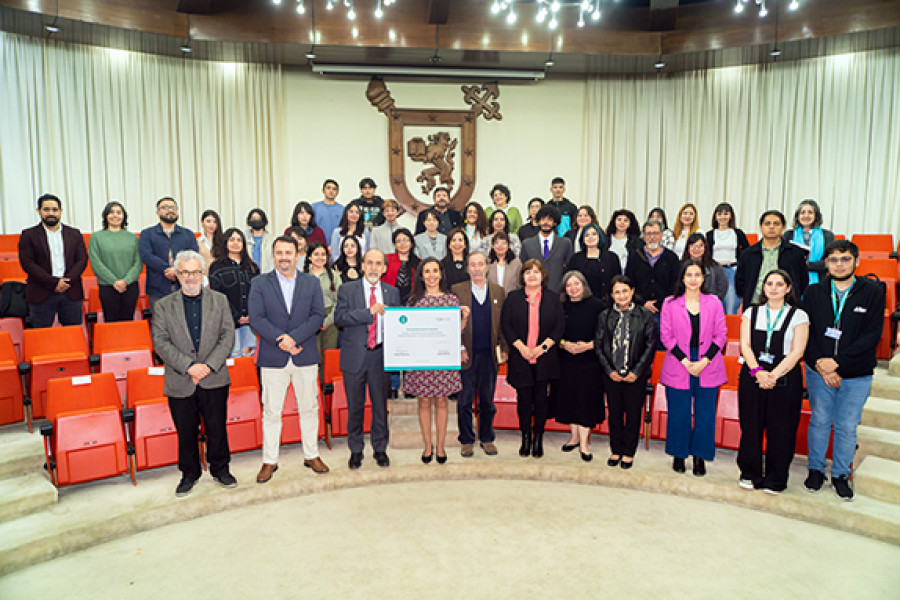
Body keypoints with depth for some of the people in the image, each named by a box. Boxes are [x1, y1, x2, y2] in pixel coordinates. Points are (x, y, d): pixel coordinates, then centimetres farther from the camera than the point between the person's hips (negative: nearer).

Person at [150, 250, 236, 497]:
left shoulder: (219, 300, 5)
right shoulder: (163, 306, 3)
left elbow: (227, 336, -1)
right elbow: (161, 342, -5)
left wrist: (209, 365, -13)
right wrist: (189, 366, -17)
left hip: (214, 380, 0)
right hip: (180, 382, 0)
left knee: (217, 429, 9)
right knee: (186, 432, 11)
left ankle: (220, 469, 28)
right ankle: (189, 474, 30)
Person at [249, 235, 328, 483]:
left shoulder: (312, 283, 6)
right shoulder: (260, 283, 3)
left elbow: (318, 315, -4)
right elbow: (256, 318, -6)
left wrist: (294, 337, -17)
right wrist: (280, 340, -18)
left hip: (306, 356, 1)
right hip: (273, 359, -1)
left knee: (309, 408, 10)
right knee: (271, 412, 5)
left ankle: (311, 455, 24)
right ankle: (269, 461, 18)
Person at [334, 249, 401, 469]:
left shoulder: (392, 292, 9)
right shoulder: (347, 290, 0)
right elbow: (339, 318, -14)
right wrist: (370, 311, -21)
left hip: (380, 355, 2)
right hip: (355, 356, -1)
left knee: (380, 404, 9)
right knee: (355, 406, 9)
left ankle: (380, 449, 25)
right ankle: (356, 451, 24)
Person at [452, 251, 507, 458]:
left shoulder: (498, 292, 9)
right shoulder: (456, 291, 2)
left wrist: (504, 348, 2)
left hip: (490, 355, 2)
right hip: (466, 355, -2)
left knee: (488, 400, 11)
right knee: (465, 400, 6)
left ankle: (487, 439, 25)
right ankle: (466, 440, 19)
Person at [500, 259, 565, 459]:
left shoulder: (552, 298, 6)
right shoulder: (513, 298, 5)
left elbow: (560, 326, 2)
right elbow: (505, 325, 1)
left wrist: (543, 347, -10)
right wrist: (521, 347, -10)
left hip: (545, 358, 0)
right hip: (520, 358, 0)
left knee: (541, 399, 4)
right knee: (524, 399, 4)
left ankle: (538, 438, 17)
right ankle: (526, 437, 18)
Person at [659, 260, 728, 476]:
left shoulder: (714, 303, 5)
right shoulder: (670, 303, 2)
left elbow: (720, 336, 3)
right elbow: (666, 336, -1)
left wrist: (704, 361, -9)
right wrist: (685, 362, -10)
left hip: (708, 367, 1)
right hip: (678, 367, -1)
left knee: (705, 414, 5)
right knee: (678, 414, 5)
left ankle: (700, 457, 20)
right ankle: (678, 455, 22)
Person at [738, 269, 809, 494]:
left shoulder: (798, 316, 3)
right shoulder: (751, 313, 9)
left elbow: (797, 352, -5)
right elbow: (745, 345, 1)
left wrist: (774, 374, -16)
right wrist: (757, 371, -14)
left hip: (785, 378, -1)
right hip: (752, 376, 2)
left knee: (780, 429, 3)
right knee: (751, 425, 5)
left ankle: (775, 479, 19)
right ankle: (750, 474, 21)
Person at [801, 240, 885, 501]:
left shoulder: (872, 292, -5)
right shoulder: (814, 293, 0)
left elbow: (872, 335, -11)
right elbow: (805, 333, -2)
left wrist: (837, 361, -17)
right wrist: (821, 365, -13)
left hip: (857, 375, -1)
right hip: (819, 371, 1)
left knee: (847, 427, 9)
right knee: (819, 422, 12)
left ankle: (841, 474, 27)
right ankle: (815, 469, 28)